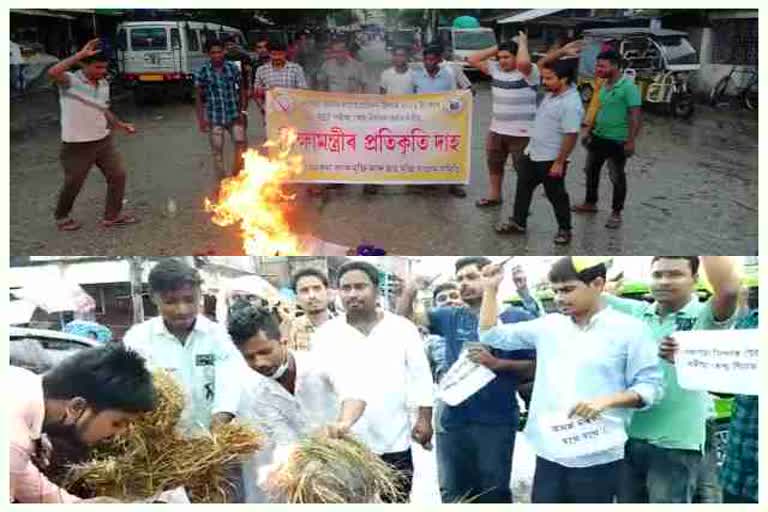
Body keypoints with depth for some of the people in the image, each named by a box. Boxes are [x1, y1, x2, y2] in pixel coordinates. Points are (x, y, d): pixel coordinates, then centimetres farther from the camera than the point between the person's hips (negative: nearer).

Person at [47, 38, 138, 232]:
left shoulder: (104, 84, 5)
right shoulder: (70, 81, -16)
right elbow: (52, 73, -38)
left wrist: (120, 125, 5)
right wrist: (81, 54, -36)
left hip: (104, 140, 6)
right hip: (77, 145, -6)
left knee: (118, 175, 5)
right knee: (73, 184, 8)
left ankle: (113, 216, 19)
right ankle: (62, 217, 32)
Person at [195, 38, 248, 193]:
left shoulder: (233, 68, 1)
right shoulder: (203, 72, -3)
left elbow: (242, 90, 8)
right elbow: (199, 96, 2)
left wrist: (243, 111, 0)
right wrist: (201, 118, -4)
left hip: (234, 115, 1)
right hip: (214, 118, -1)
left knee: (241, 144, -6)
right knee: (217, 151, 4)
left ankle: (235, 176, 17)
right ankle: (221, 184, 16)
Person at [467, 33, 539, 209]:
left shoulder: (528, 72, -14)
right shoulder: (495, 69, 4)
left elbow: (524, 62, -38)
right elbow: (472, 60, 5)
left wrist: (523, 42, -19)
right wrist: (496, 48, -1)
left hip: (521, 133, -7)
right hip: (496, 130, 7)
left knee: (523, 168, 3)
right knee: (494, 164, 20)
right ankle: (494, 196, 38)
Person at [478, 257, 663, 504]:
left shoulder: (629, 329, -5)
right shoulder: (548, 325, 8)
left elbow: (650, 386, -5)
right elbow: (492, 335, 13)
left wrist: (606, 400, -20)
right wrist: (491, 289, 4)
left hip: (597, 457, -4)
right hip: (549, 453, 4)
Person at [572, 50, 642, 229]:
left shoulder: (628, 87, -18)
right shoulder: (604, 85, 7)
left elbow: (635, 115, -20)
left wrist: (631, 141, -23)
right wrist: (589, 131, 19)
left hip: (616, 141, -8)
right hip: (598, 137, 8)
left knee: (617, 177, 4)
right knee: (591, 170, 19)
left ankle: (616, 213, 16)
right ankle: (590, 203, 36)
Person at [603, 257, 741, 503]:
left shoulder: (704, 317, -9)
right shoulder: (635, 312, 3)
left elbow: (728, 288, -29)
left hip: (676, 444, -4)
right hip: (628, 437, 5)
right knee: (627, 503, 20)